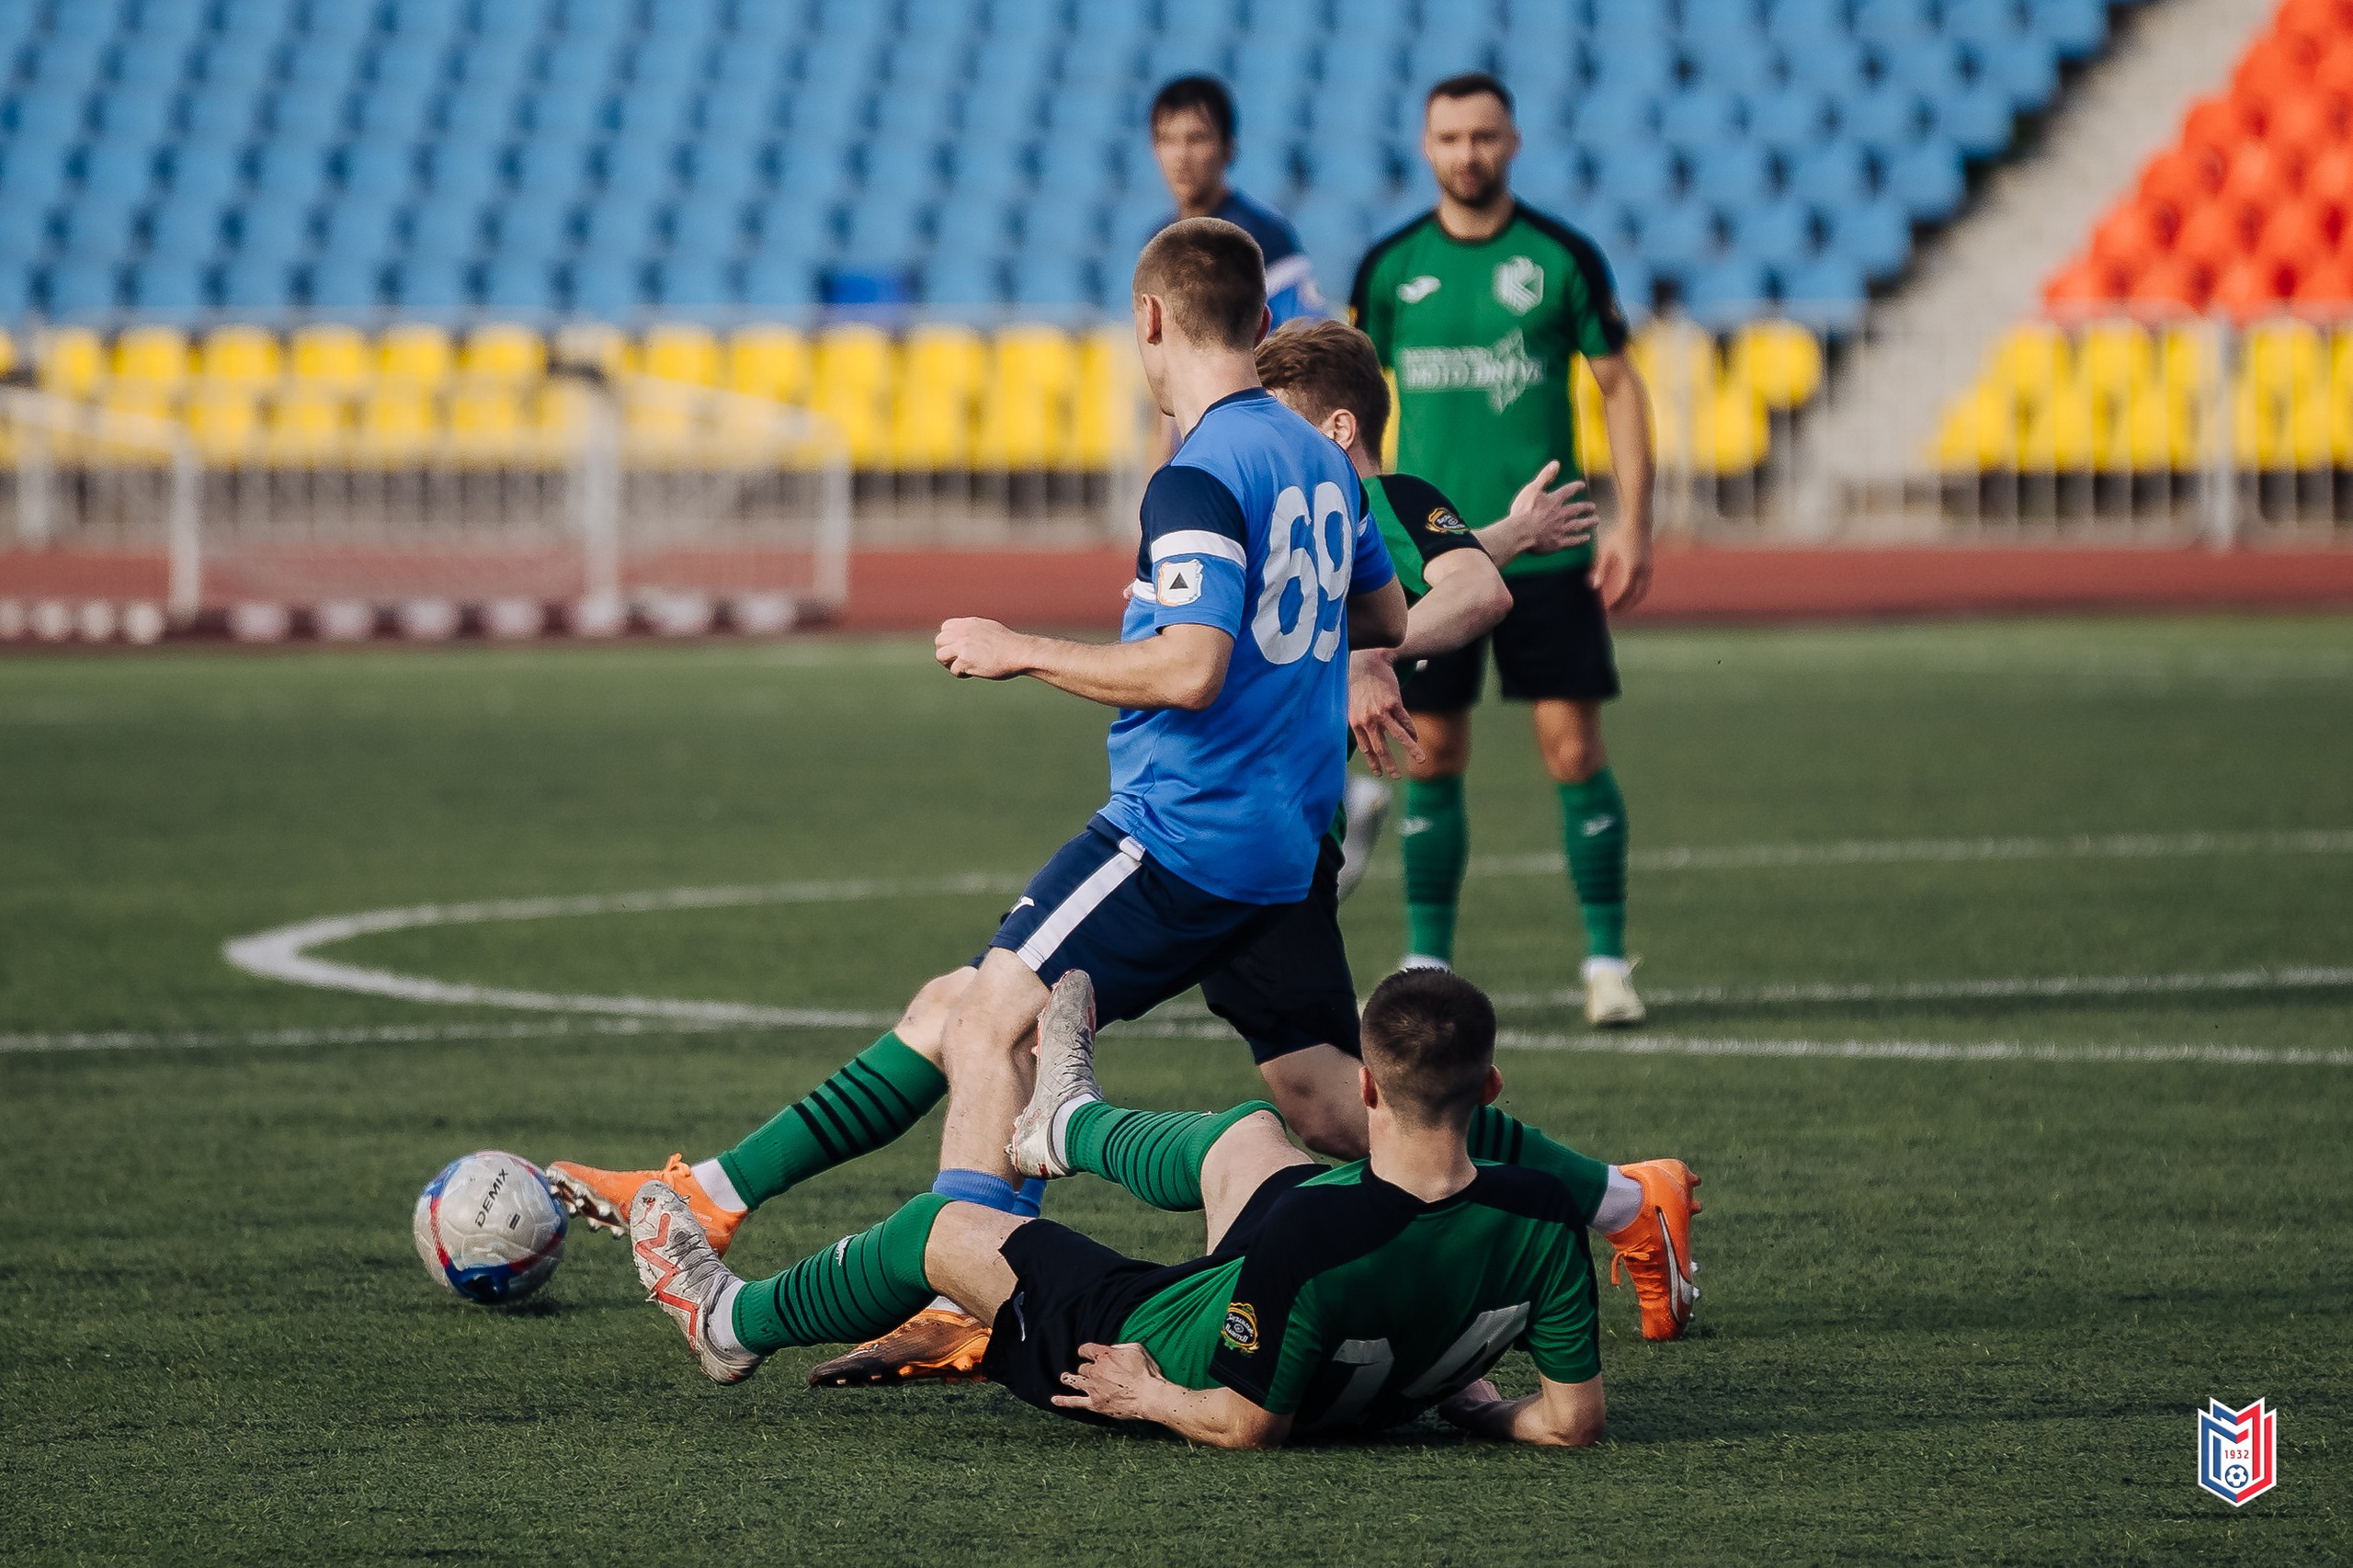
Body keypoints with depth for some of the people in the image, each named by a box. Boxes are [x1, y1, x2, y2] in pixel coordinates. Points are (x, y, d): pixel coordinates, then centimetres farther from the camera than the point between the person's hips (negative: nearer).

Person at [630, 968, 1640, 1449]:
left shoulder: (1309, 1235, -42)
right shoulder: (1541, 1217, -29)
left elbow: (1247, 1424, -29)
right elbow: (1577, 1420, -20)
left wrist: (1147, 1401, -11)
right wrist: (1477, 1409, -2)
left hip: (1180, 1361, -5)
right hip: (1364, 1391, 5)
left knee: (945, 1229, 17)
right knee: (1249, 1134, 27)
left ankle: (734, 1324, 45)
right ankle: (1068, 1125, 61)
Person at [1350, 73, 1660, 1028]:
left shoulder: (1563, 258, -1)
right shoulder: (1390, 266, 4)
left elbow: (1619, 387, 3)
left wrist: (1632, 523, -4)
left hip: (1548, 549, -1)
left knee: (1574, 749, -4)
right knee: (1433, 756, 3)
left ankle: (1607, 960, 5)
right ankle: (1428, 965, 11)